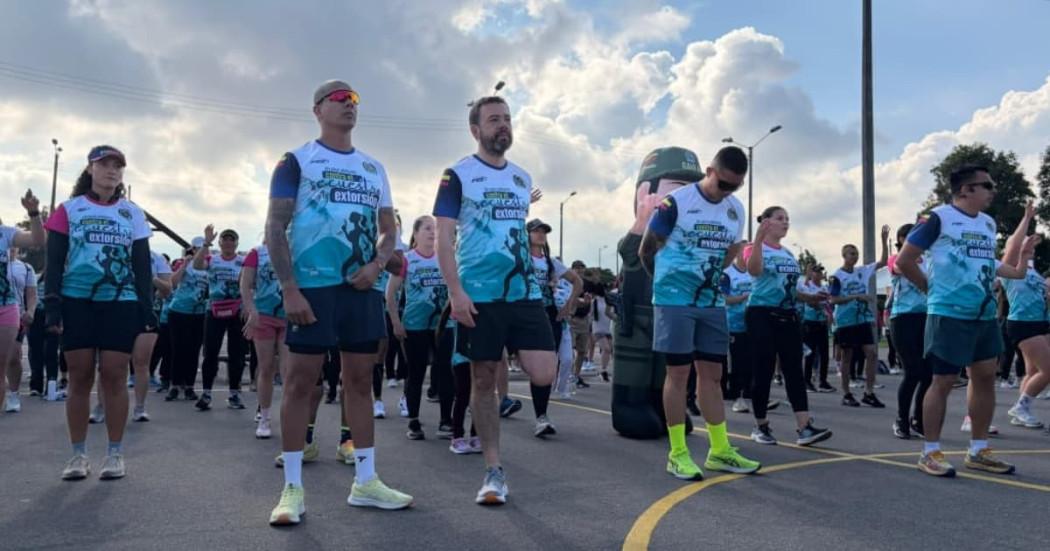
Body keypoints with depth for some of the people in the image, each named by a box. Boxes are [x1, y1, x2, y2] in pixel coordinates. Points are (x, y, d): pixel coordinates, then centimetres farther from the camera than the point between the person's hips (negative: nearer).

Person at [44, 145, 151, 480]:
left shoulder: (133, 214, 8)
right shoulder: (69, 209, 6)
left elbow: (142, 264, 8)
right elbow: (54, 260, 4)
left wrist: (147, 307, 1)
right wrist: (52, 304, -5)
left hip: (121, 304, 0)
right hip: (76, 303, 0)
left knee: (114, 377, -1)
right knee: (79, 377, 2)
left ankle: (115, 454, 7)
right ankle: (78, 455, 11)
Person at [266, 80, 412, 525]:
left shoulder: (374, 169, 16)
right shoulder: (296, 162, 2)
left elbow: (388, 229, 17)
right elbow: (275, 229, -5)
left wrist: (378, 264, -4)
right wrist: (289, 289, -15)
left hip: (362, 288, 5)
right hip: (312, 287, -5)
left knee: (360, 381, 8)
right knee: (301, 381, -3)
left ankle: (365, 482, 17)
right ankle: (292, 489, 5)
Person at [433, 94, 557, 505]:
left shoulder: (523, 178, 16)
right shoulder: (458, 175, -1)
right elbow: (443, 238, -6)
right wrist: (456, 292, -16)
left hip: (525, 293, 4)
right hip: (479, 297, -4)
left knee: (544, 376, -8)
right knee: (484, 381, 3)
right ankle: (494, 471, 14)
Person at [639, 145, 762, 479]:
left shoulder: (737, 211, 7)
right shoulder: (675, 202, -12)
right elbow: (646, 251, -5)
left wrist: (708, 279, 15)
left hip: (713, 303, 6)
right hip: (674, 302, -5)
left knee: (712, 374, 9)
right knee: (679, 372, -3)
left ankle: (720, 451, 17)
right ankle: (677, 453, 5)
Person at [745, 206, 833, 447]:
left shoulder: (788, 254, 17)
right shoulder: (756, 248, -4)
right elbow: (754, 271, -27)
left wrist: (809, 298, 12)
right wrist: (758, 238, -34)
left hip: (788, 316, 7)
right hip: (762, 315, -7)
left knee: (794, 370, -2)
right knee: (764, 372, -4)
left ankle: (805, 428, -8)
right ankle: (761, 427, 9)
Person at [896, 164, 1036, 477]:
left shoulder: (988, 223, 13)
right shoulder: (940, 218, -10)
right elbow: (904, 260, -9)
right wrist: (931, 288, -1)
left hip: (985, 315, 8)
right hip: (949, 314, -8)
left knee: (985, 377, 9)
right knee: (943, 381, -5)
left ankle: (978, 451, 19)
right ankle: (930, 452, 4)